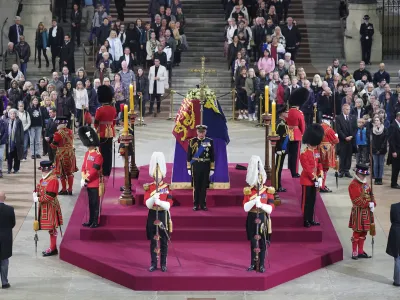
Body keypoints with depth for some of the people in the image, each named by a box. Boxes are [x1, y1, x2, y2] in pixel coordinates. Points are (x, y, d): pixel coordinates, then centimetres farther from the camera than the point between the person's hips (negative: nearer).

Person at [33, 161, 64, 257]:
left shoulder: (53, 180, -18)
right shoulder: (44, 178, 11)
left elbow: (49, 196, -22)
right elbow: (39, 187, 17)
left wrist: (38, 199, -17)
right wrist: (35, 193, -5)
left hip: (50, 207, -9)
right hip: (44, 206, 9)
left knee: (52, 228, -2)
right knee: (50, 228, 15)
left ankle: (53, 249, 5)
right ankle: (52, 248, 23)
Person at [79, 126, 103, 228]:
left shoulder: (98, 155, -15)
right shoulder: (87, 153, 11)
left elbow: (94, 170, -18)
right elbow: (84, 166, 11)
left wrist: (86, 179, -15)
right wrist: (83, 177, -3)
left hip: (95, 183, -8)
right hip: (89, 183, 8)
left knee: (95, 203, -2)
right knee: (90, 202, 14)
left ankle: (95, 222, 3)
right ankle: (91, 221, 21)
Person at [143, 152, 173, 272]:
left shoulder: (167, 188, -2)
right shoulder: (149, 187, 0)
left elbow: (169, 205, -10)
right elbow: (147, 204, -9)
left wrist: (159, 202, -27)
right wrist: (153, 198, -28)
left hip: (163, 216, -1)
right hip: (153, 216, 1)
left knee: (164, 241, 4)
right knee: (153, 241, 5)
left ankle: (163, 264, 12)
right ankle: (153, 263, 11)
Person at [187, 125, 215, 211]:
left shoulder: (210, 142, 3)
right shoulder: (192, 141, 0)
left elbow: (212, 156, 6)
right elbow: (189, 156, 2)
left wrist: (212, 169, 3)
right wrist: (189, 168, -1)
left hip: (206, 166, 1)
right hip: (195, 165, -1)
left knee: (204, 186, 5)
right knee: (196, 186, 2)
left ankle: (203, 204, 13)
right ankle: (196, 205, 9)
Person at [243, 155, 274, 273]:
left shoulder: (268, 191, -1)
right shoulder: (248, 191, 1)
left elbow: (270, 209, -6)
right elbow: (245, 208, -7)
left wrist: (261, 205, -23)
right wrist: (254, 200, -22)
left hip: (263, 219, -1)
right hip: (252, 219, 1)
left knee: (262, 242, 2)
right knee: (253, 242, 5)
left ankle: (261, 265, 8)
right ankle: (253, 264, 14)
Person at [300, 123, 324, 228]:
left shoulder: (316, 152, 8)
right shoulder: (304, 154, -18)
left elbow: (319, 163, 14)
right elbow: (307, 168, -20)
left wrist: (321, 173, -1)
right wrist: (314, 177, -20)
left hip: (314, 180, 8)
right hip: (307, 180, -8)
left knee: (312, 201, 14)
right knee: (306, 201, -1)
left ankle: (311, 219, 22)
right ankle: (306, 221, 4)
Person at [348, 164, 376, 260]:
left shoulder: (365, 183, 12)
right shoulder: (353, 185, -16)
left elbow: (370, 195, 14)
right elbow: (357, 200, -22)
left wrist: (373, 204, -5)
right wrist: (369, 204, -23)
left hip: (367, 211, 8)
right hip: (358, 212, -8)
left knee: (364, 232, 13)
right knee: (357, 232, -1)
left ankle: (361, 252, 21)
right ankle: (354, 252, 8)